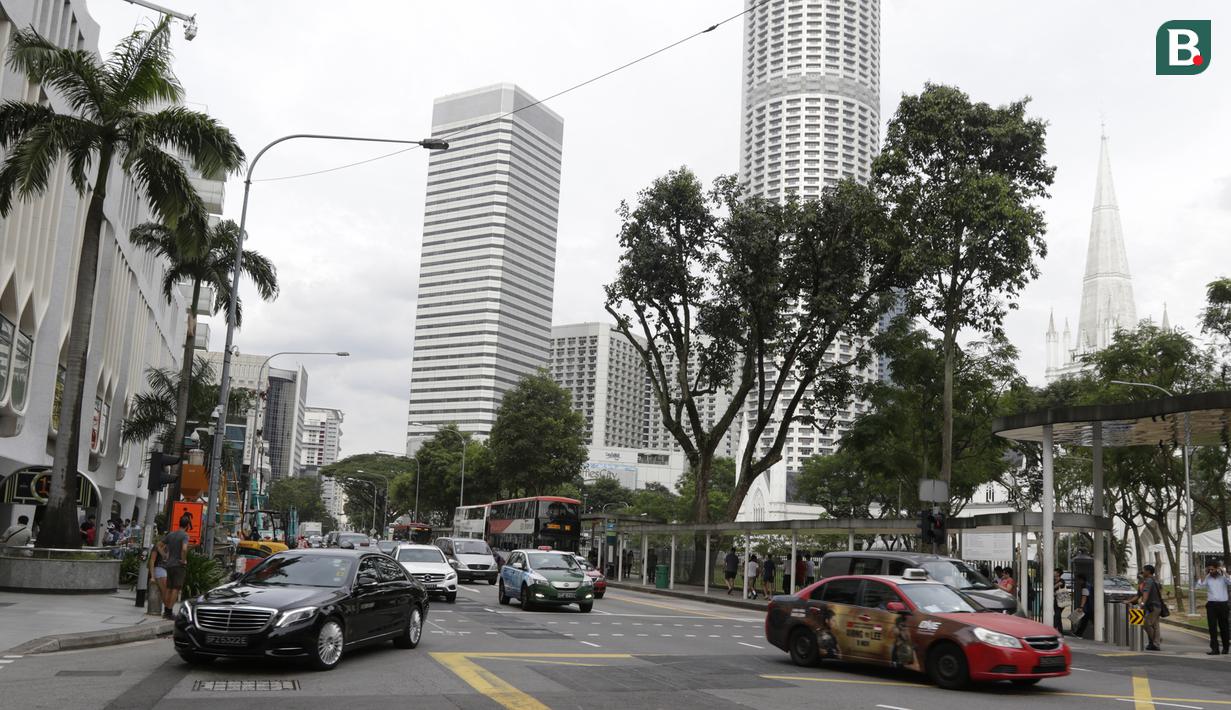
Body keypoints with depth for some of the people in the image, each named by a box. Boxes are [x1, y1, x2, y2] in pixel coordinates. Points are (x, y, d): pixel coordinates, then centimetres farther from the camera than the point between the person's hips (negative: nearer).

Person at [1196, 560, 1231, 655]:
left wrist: (1223, 572, -16)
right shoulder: (1207, 578, 5)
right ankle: (1215, 649, -1)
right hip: (1211, 604, 1)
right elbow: (1200, 584, -12)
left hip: (1223, 604, -1)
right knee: (1212, 628, -2)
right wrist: (1205, 573, -10)